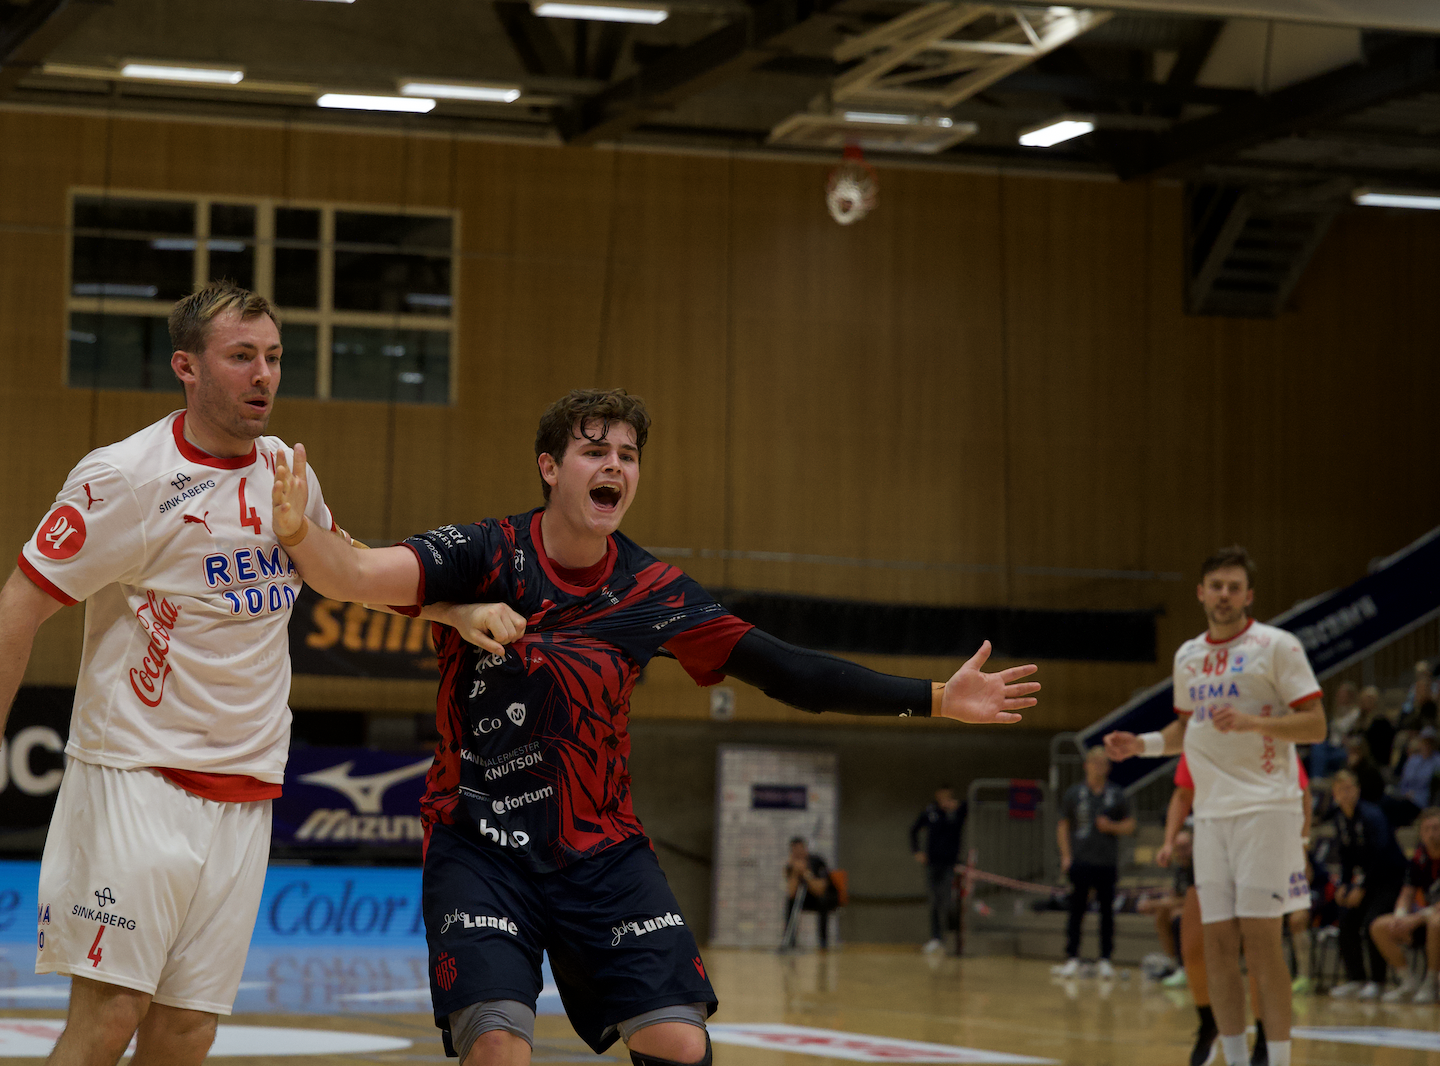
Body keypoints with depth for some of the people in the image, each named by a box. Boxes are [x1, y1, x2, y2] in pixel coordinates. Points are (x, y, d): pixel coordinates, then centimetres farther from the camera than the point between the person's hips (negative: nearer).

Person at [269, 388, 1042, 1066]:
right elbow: (357, 576, -24)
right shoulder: (487, 556, -11)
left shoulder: (651, 593, -2)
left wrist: (934, 700, -3)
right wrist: (298, 533, -46)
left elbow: (784, 671, 2)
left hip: (601, 850, 3)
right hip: (479, 845, -3)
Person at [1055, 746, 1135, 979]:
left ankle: (1105, 960, 6)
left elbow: (1130, 825, 12)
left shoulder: (1117, 795, 8)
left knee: (1107, 912, 1)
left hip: (1107, 863, 1)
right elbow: (1063, 826, 9)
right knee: (1076, 911, -2)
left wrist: (1112, 827, -8)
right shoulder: (1074, 793, 7)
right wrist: (1066, 855, -1)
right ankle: (1072, 958, 2)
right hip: (1081, 861, -1)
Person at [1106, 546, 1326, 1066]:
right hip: (1210, 811, 6)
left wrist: (1252, 722, -22)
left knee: (1261, 937, -11)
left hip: (1265, 808, -6)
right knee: (1217, 940, 3)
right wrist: (1142, 744, 10)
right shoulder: (1187, 656, 15)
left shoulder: (1277, 646, -4)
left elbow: (1315, 724, -8)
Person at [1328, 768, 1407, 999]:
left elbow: (1380, 855, -23)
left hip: (1391, 876, -7)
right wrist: (1343, 885, 0)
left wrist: (1362, 889, -20)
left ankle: (1377, 981, -9)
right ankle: (1355, 978, 3)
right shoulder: (1339, 817, 2)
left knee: (1371, 924, -20)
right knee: (1347, 919, -6)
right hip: (1365, 876, 7)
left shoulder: (1371, 815, -21)